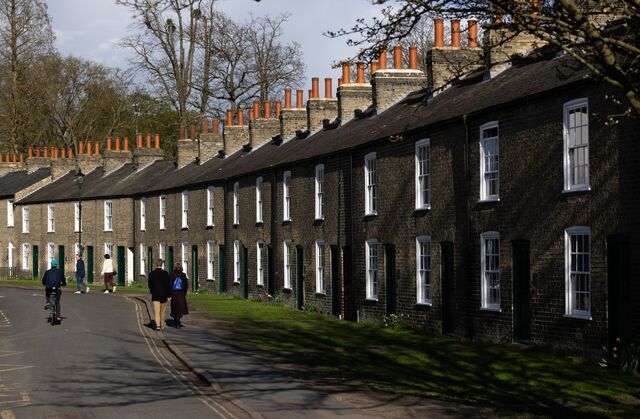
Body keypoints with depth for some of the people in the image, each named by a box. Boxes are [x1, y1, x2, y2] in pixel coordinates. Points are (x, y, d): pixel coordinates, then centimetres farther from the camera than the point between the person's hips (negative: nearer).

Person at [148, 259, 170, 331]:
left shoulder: (151, 273, -3)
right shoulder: (165, 273, -6)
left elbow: (150, 285, 5)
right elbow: (168, 285, -6)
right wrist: (168, 295, 0)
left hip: (155, 295, -1)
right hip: (164, 295, 1)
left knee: (156, 311, -5)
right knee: (162, 311, 16)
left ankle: (157, 325, -21)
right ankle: (162, 325, 27)